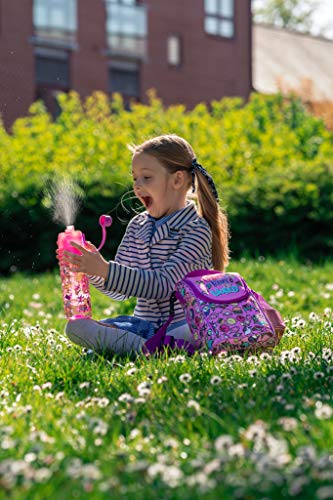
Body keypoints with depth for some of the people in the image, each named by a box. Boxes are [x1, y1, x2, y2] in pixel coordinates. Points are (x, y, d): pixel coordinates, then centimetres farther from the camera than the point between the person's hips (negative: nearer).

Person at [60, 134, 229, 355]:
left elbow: (164, 285, -22)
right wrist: (93, 269, -9)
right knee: (75, 327, -16)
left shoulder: (196, 229, -11)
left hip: (181, 325, -5)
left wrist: (105, 269, -27)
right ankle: (145, 347, -31)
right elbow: (120, 290, 11)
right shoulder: (137, 226, 10)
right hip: (144, 324, 5)